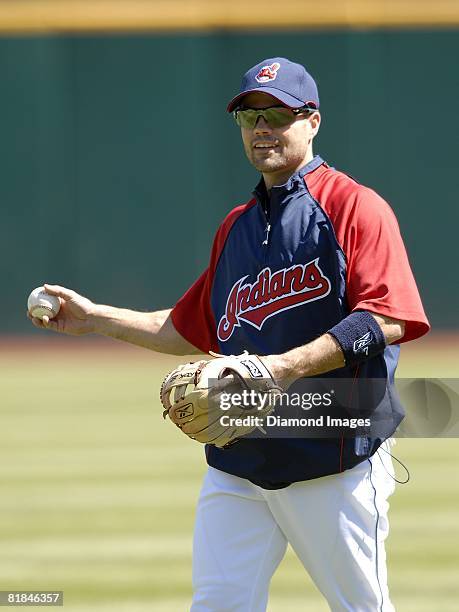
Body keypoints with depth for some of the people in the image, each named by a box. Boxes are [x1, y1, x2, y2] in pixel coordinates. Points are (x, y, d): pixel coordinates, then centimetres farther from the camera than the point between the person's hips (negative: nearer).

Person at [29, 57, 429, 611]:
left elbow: (384, 319, -18)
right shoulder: (235, 227, 18)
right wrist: (94, 319, 21)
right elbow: (192, 331, 28)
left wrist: (287, 366, -27)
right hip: (237, 466, 6)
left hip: (334, 464, -6)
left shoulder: (354, 208, -5)